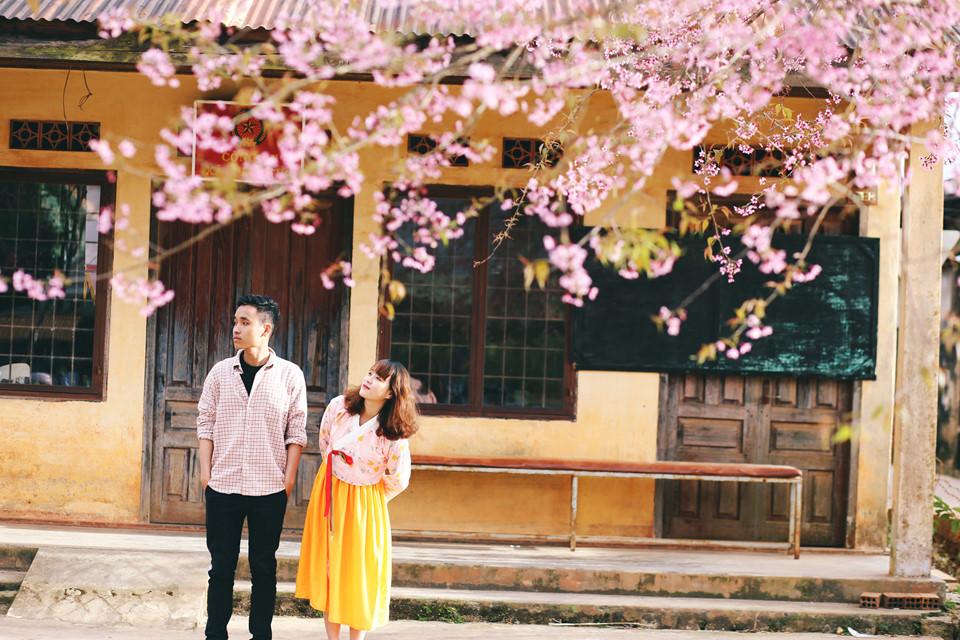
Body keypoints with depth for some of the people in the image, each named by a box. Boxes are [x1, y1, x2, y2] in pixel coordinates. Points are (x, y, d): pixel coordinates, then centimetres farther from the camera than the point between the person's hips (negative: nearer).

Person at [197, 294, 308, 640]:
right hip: (223, 485, 2)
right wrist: (205, 472, -1)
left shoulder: (290, 375, -1)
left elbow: (296, 432, 0)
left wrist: (289, 479, -5)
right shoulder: (221, 372, 4)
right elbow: (206, 423, 6)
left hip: (269, 488, -1)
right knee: (221, 565, 6)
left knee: (264, 566, 6)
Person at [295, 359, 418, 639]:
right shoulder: (338, 406, -12)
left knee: (359, 574, 4)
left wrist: (373, 497, 5)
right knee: (328, 566, 11)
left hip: (363, 503, -4)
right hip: (328, 493, 4)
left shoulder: (394, 434, -23)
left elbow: (398, 480, -9)